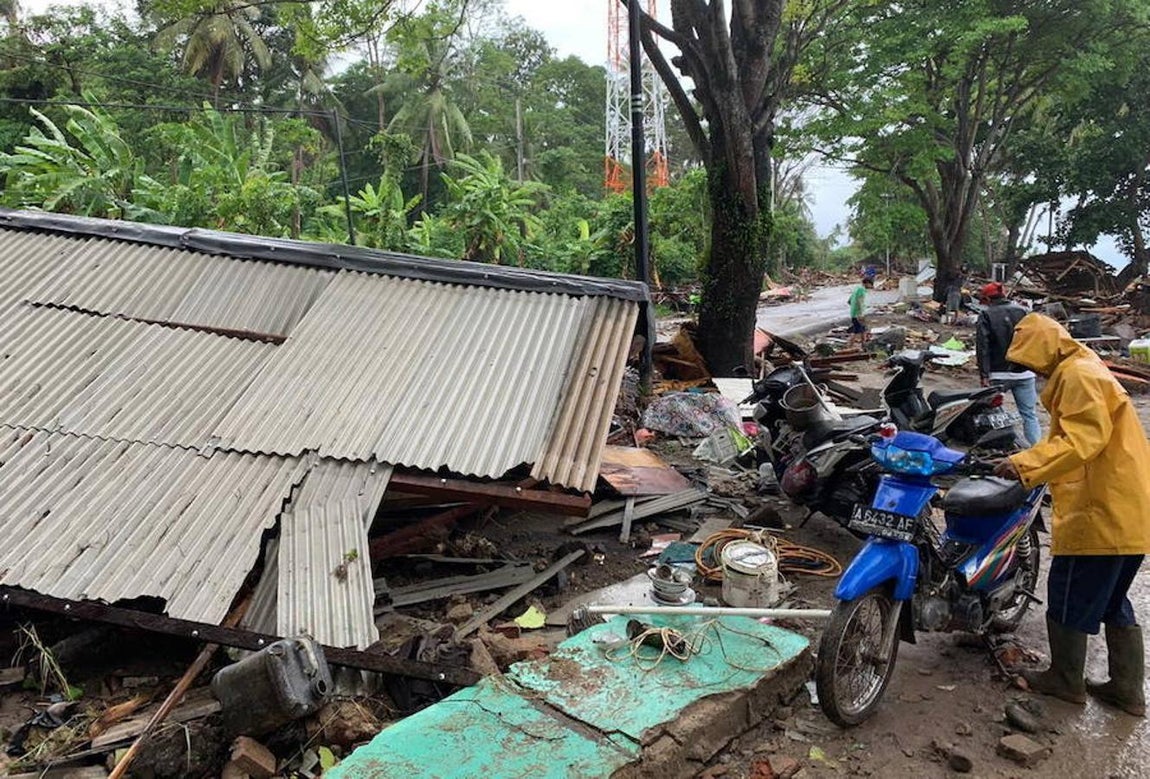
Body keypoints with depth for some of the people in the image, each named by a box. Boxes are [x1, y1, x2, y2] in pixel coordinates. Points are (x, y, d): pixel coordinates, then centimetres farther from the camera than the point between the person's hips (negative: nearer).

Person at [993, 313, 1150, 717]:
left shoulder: (1078, 376, -15)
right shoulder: (1081, 370, 18)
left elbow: (1084, 439, -27)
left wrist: (1025, 463, -33)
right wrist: (1029, 461, 15)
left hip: (1101, 512, -11)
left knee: (1069, 597, 5)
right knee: (1113, 601, 20)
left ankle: (1066, 680, 20)